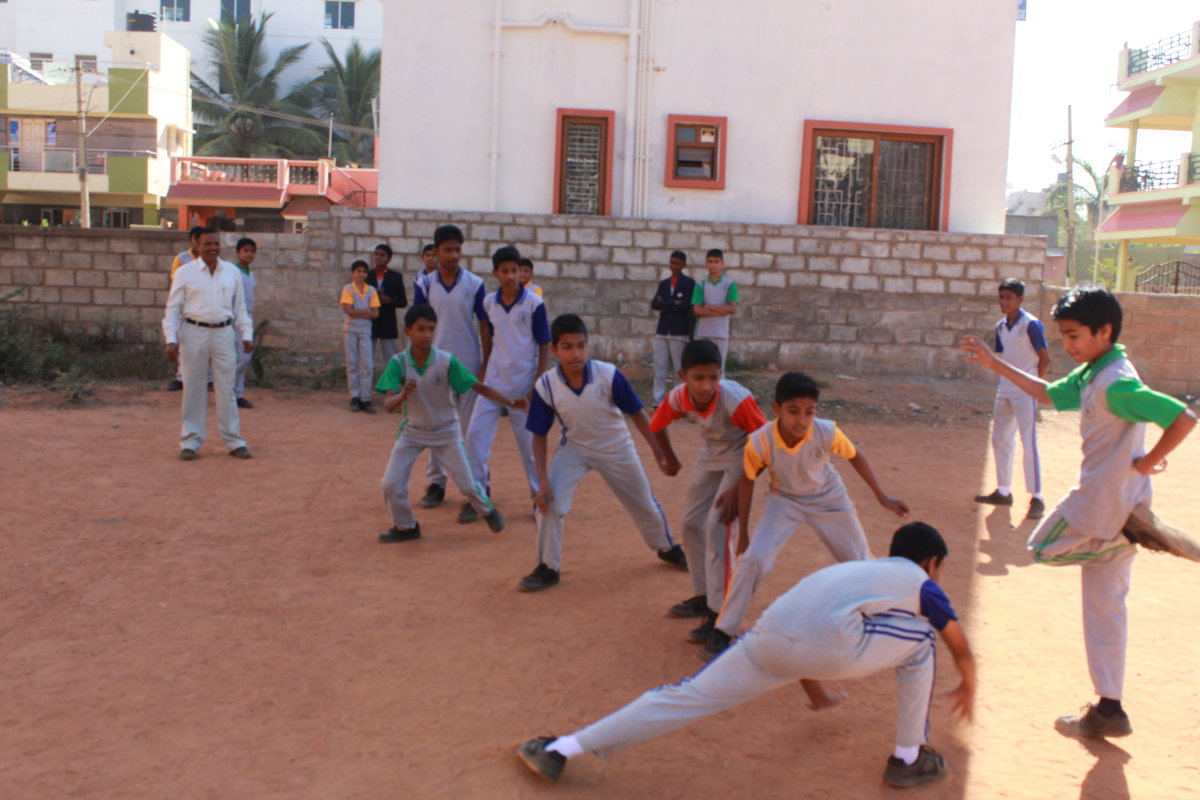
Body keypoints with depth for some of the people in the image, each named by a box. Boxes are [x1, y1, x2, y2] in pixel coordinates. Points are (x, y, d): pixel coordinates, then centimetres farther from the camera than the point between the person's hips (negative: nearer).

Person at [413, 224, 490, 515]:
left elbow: (485, 327, 0)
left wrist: (485, 366, -5)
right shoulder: (424, 284, 2)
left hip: (469, 366, -2)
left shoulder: (475, 284, -2)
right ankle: (436, 483, 19)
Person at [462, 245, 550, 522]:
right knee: (475, 435, -2)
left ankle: (540, 496, 22)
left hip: (523, 385, -4)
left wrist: (537, 386, -11)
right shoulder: (489, 303, 3)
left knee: (529, 442, 6)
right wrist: (482, 374, 10)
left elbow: (543, 346, -6)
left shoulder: (534, 303, -9)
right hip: (493, 382, 4)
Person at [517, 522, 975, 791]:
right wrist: (968, 686, 58)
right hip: (830, 646, -4)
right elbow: (961, 649, 34)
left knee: (687, 696, 7)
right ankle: (908, 761, 28)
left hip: (769, 636, 5)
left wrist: (816, 694, 67)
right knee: (920, 641, 22)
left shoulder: (848, 570, 41)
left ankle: (560, 750, 5)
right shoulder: (922, 583, 25)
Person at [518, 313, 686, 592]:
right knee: (548, 502, -17)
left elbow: (637, 413, -15)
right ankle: (548, 568, 2)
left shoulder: (608, 375, -28)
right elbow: (540, 435, -14)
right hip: (574, 448, 0)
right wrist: (542, 479, -22)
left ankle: (667, 548, 45)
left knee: (644, 505, 15)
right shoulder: (545, 386, -24)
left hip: (617, 448, 0)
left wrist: (659, 452, -11)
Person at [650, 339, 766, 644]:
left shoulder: (735, 400, -35)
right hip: (709, 455, 6)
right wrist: (670, 459, 13)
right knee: (692, 523, 12)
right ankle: (703, 596, 29)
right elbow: (657, 426, 1)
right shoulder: (678, 397, -20)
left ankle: (720, 612, -9)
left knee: (717, 527, -16)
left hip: (739, 457, -6)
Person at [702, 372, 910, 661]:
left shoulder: (828, 432, -31)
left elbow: (856, 457, -9)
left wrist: (883, 498, -3)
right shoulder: (760, 442, -31)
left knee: (861, 563, 10)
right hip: (784, 500, -1)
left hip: (829, 499, 1)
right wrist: (743, 534, -6)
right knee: (753, 559, -19)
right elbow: (747, 481, -13)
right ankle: (722, 632, -5)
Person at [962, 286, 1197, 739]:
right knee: (1105, 608, 13)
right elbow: (1049, 394, 23)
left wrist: (1148, 462, -19)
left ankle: (1133, 532, -1)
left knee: (1041, 548, 17)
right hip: (1120, 504, 9)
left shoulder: (1115, 384, -22)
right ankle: (1108, 711, 19)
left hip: (1101, 505, -9)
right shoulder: (1090, 375, 7)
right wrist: (995, 365, 19)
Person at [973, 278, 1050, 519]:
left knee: (1029, 442, -9)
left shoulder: (1031, 324, -11)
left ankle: (1037, 498, -5)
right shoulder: (1001, 327, 10)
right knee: (1000, 439, 12)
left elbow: (1044, 358, -9)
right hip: (1004, 391, 8)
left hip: (1025, 392, -8)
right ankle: (1004, 491, 23)